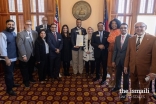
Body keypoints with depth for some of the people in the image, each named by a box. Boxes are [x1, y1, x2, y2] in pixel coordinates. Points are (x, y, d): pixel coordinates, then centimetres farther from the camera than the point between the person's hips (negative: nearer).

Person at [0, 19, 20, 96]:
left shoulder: (14, 33, 7)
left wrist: (17, 55, 8)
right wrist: (6, 58, -19)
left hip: (14, 57, 7)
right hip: (7, 58, -7)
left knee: (11, 72, 23)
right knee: (8, 73, 4)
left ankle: (12, 83, 41)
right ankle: (9, 89, 20)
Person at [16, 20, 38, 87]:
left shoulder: (35, 33, 2)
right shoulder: (20, 34, -11)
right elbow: (20, 45, -18)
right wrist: (24, 55, -22)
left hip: (33, 55, 4)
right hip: (25, 56, -4)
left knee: (31, 68, 21)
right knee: (25, 69, 15)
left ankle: (30, 77, 45)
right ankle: (26, 81, 35)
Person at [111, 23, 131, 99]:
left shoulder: (131, 38, -11)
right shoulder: (117, 38, 5)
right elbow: (115, 50, 5)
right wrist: (113, 60, 4)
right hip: (118, 60, 5)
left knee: (126, 76, 10)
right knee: (118, 75, 20)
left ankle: (125, 91, 28)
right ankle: (117, 86, 43)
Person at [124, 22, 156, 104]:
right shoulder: (131, 39, 4)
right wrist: (126, 65, 5)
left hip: (145, 70, -4)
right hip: (133, 69, 4)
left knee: (144, 90, 15)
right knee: (134, 88, 21)